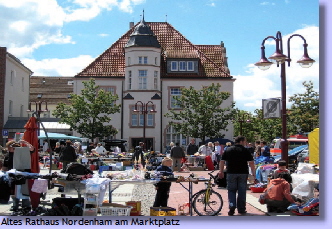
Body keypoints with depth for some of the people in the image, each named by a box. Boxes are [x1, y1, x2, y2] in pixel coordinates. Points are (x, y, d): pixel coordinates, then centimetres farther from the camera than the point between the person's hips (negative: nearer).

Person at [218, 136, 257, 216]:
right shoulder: (245, 150, -1)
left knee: (231, 190, 8)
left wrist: (221, 171, 16)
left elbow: (222, 161, 8)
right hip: (243, 173, -1)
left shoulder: (228, 150, 7)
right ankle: (241, 209, 14)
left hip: (231, 173, 1)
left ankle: (232, 207, -9)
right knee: (242, 191, 8)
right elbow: (251, 163, -8)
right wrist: (254, 174, -5)